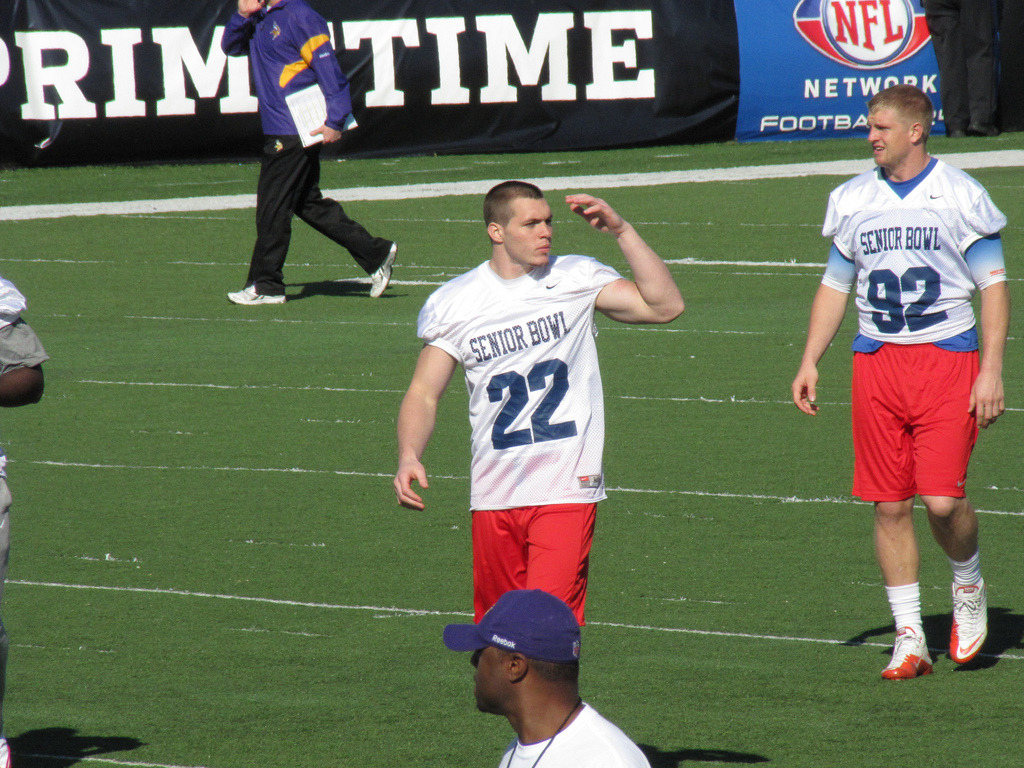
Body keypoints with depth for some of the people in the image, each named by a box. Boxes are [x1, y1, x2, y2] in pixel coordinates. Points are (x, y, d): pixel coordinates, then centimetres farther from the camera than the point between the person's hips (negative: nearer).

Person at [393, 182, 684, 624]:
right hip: (493, 499, 2)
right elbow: (424, 392, 4)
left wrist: (620, 231, -11)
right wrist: (409, 457, -14)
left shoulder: (576, 279, 1)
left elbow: (665, 306, -6)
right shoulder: (453, 303, 3)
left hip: (566, 490, -2)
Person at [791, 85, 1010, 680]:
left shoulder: (959, 196, -2)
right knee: (891, 506, 1)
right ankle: (910, 638, 9)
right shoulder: (853, 200, 10)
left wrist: (992, 372, -8)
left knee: (943, 500, -14)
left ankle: (969, 586, 18)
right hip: (877, 362, 4)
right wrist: (810, 362, 9)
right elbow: (835, 285, 18)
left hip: (948, 359, -4)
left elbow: (994, 285, -1)